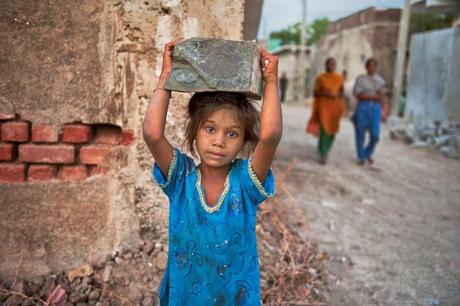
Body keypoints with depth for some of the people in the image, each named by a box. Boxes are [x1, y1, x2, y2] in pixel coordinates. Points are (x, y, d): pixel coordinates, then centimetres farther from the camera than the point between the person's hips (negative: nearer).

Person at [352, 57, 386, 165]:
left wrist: (366, 95, -12)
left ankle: (368, 154, 21)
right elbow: (358, 95, -9)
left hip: (375, 109, 2)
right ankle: (361, 157, 17)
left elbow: (381, 98, 1)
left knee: (375, 135, -5)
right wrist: (375, 96, -9)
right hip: (362, 108, -2)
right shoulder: (360, 79, 1)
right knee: (360, 134, 0)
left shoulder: (380, 80, 9)